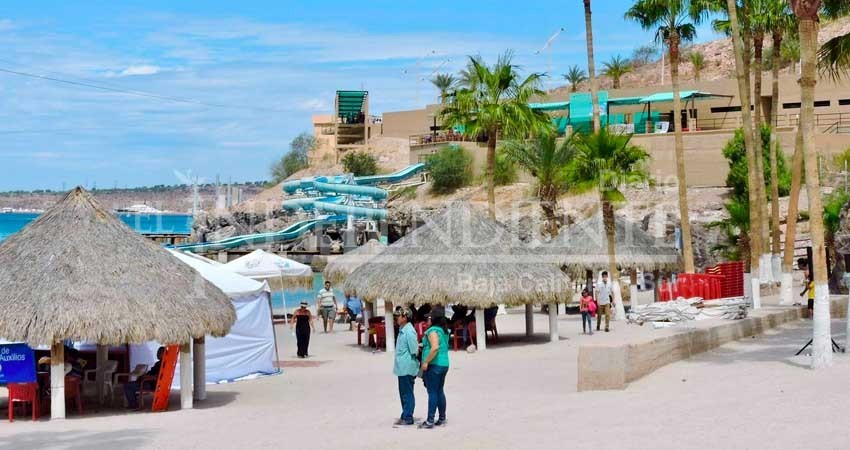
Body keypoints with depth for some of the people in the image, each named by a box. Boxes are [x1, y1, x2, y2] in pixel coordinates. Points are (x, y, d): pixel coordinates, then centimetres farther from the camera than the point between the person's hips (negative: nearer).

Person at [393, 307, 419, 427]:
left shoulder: (409, 331, -17)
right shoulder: (402, 330, 13)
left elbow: (414, 350, -19)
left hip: (407, 368, -10)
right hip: (402, 367, 10)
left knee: (407, 393, -3)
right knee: (403, 393, 15)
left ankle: (408, 418, 2)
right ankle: (405, 416, 23)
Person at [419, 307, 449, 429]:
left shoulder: (433, 330, -14)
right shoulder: (444, 331, 12)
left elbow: (435, 348, -26)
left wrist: (426, 362, -21)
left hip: (434, 365, -9)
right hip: (444, 364, 9)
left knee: (432, 393, -5)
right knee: (440, 391, 14)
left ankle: (430, 421, -4)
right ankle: (442, 419, 18)